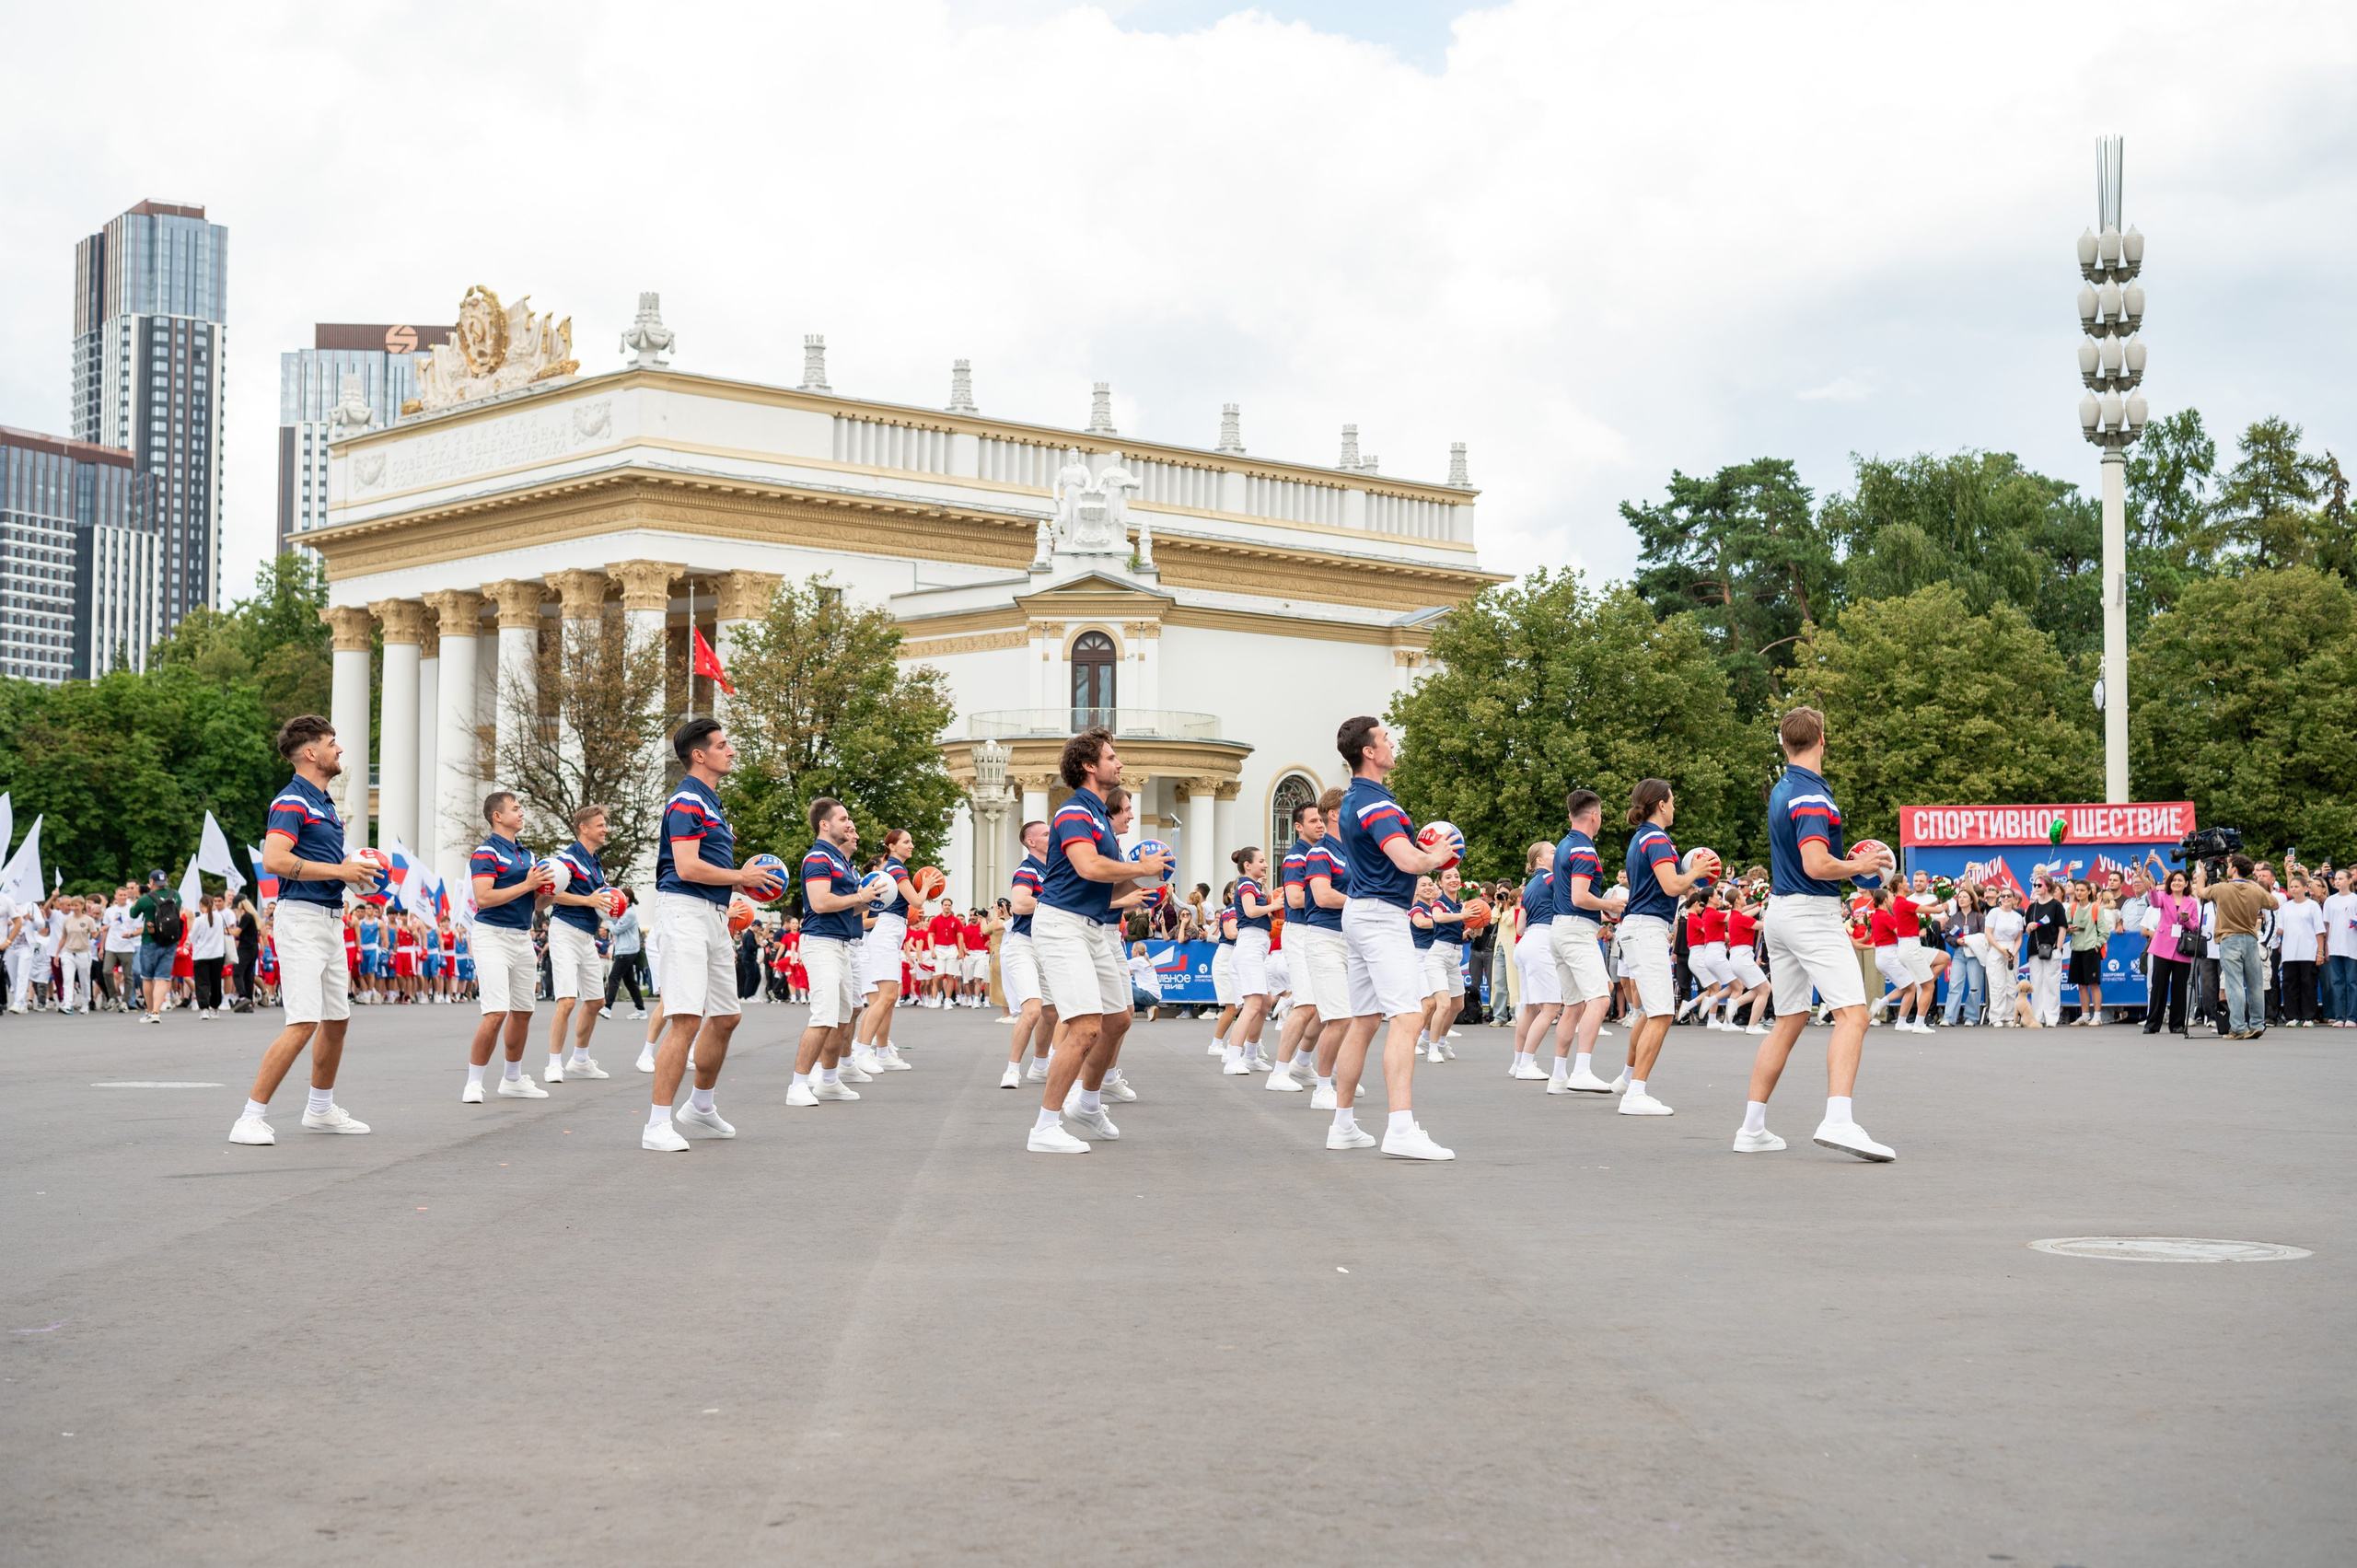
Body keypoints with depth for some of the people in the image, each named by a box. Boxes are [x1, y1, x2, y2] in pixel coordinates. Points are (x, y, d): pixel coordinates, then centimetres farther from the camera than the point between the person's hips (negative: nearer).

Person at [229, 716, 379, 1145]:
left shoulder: (324, 804, 19)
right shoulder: (291, 802, -11)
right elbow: (275, 860, -25)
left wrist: (355, 869, 13)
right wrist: (340, 871, -20)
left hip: (331, 920, 10)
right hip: (301, 919, -10)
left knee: (337, 1019, 16)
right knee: (303, 1024, -16)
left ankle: (321, 1109, 31)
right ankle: (250, 1119, -14)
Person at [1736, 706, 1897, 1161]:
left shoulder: (1781, 791, 14)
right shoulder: (1812, 795, -16)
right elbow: (1816, 866, -26)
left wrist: (1845, 860, 19)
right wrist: (1857, 867, -10)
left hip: (1780, 911, 9)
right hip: (1812, 914, -9)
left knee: (1789, 1020, 14)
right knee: (1853, 1015, -15)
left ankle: (1752, 1128, 14)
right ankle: (1837, 1120, -30)